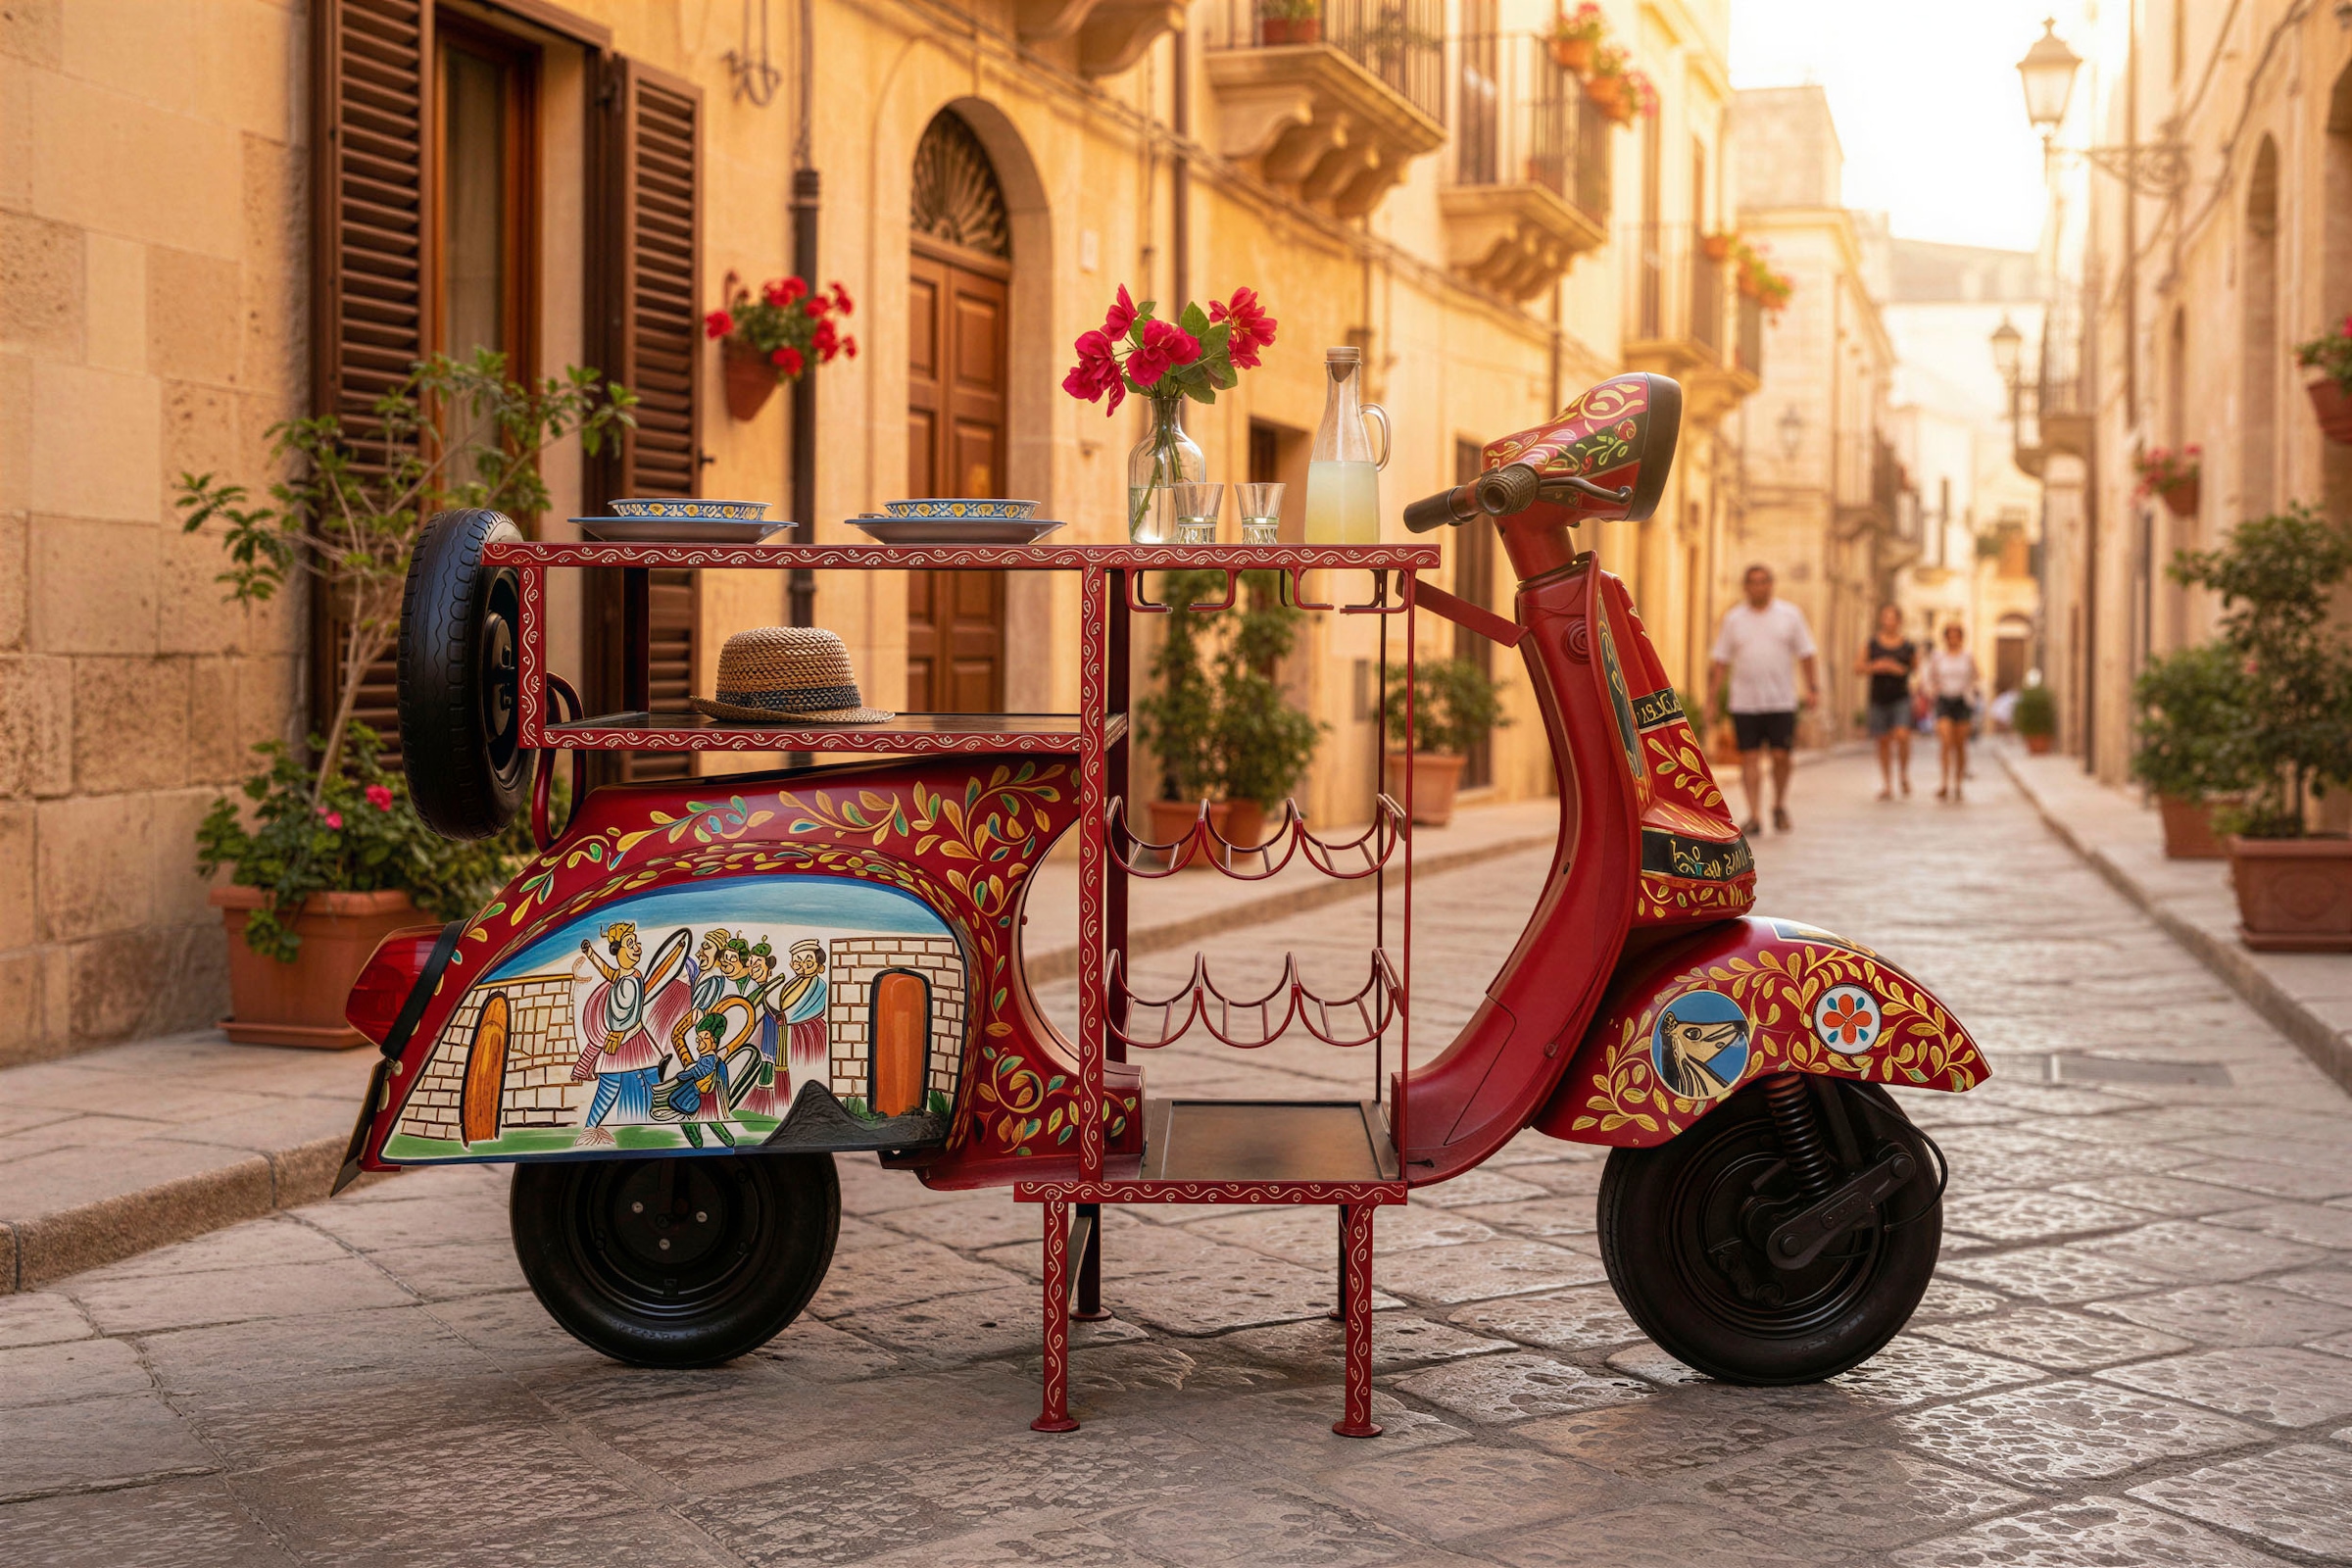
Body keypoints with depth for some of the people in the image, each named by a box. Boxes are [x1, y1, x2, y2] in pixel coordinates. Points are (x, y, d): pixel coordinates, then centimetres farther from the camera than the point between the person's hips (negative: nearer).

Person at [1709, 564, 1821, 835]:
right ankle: (1754, 816, 1)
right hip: (1744, 702, 1)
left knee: (1780, 756, -3)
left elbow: (1807, 654, 7)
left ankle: (1779, 806, 20)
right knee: (1750, 758, -2)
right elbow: (1721, 662, 9)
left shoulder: (1790, 615, 6)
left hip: (1781, 701, -1)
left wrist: (1813, 687, -5)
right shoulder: (1733, 618, 8)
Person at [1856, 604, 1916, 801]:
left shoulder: (1909, 646, 3)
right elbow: (1858, 668, 4)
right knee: (1883, 741, 4)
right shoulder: (1871, 644, 5)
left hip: (1901, 698, -2)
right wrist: (1875, 667, -11)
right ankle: (1887, 786, 14)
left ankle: (1904, 774, 5)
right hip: (1878, 699, 2)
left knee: (1902, 735, -19)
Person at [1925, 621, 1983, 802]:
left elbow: (1973, 681, 15)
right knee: (1945, 742, -16)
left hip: (1963, 701, 1)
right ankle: (1943, 785, -19)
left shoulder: (1968, 657, 5)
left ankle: (1957, 785, 13)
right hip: (1943, 701, -1)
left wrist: (1977, 689, -2)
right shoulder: (1936, 656, 4)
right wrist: (1931, 690, -6)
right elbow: (1931, 680, 11)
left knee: (1960, 745, 1)